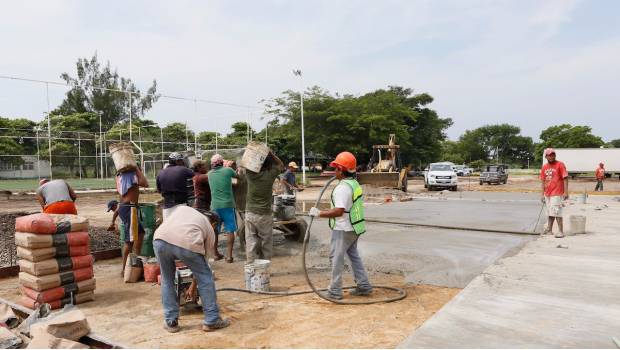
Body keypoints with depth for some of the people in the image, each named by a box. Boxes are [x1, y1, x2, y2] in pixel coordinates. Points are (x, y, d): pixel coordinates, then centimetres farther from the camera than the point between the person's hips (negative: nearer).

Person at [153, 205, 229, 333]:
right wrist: (193, 286, 44)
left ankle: (170, 322, 31)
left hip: (160, 239, 3)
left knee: (167, 280, 25)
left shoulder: (182, 208, 37)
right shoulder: (209, 229, 28)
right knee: (205, 278, 19)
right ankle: (212, 321, 23)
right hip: (187, 244, -2)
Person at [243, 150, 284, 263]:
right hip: (265, 215, -2)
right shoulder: (270, 174, -11)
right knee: (266, 242, 9)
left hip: (250, 213, 2)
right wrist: (271, 154, 1)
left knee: (250, 241, 5)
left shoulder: (250, 173, -7)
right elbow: (281, 165, 8)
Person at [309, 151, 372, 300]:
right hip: (354, 228, 9)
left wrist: (319, 213, -23)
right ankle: (363, 286, 23)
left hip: (343, 229, -9)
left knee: (336, 257, 1)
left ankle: (335, 291, 7)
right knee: (353, 255, 19)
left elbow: (339, 211, -29)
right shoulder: (355, 184, 9)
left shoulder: (343, 187, -22)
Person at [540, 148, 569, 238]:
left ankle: (561, 232, -2)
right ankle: (549, 229, 26)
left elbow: (565, 178, -11)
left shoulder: (560, 165, -7)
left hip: (557, 193, -6)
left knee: (556, 212, -8)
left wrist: (566, 192, -17)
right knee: (550, 212, 16)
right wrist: (542, 194, 11)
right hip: (547, 194, 6)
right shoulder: (544, 167, 10)